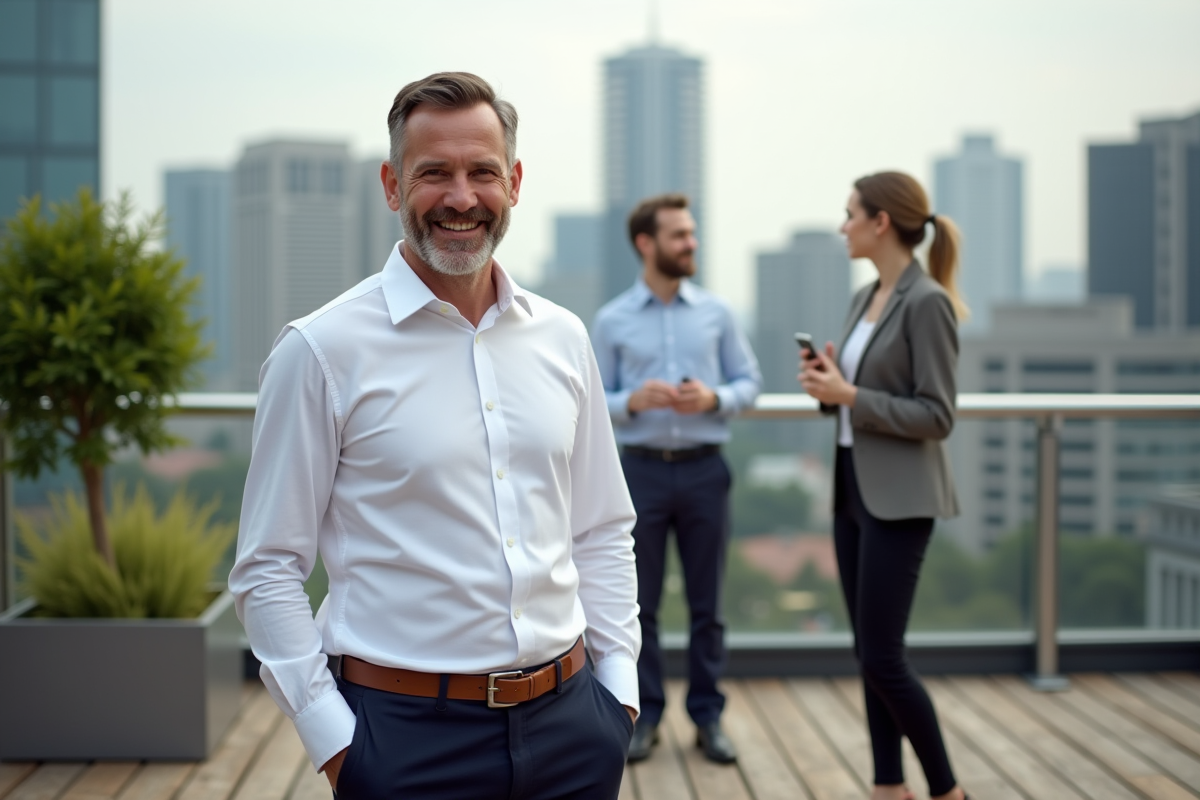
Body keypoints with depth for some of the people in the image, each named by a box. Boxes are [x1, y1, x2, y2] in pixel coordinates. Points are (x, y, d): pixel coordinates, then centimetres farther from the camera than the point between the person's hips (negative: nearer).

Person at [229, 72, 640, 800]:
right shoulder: (322, 350, -7)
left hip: (568, 722, 4)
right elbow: (268, 570, -5)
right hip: (408, 736, -4)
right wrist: (333, 739, -9)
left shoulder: (562, 338, 6)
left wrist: (619, 687, 7)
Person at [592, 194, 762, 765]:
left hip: (704, 470, 1)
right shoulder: (611, 321, 0)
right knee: (639, 603, 6)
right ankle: (644, 715, 18)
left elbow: (750, 382, 6)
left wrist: (714, 398, -13)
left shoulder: (716, 312, 4)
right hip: (642, 470, -1)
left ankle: (707, 716, 18)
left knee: (706, 603, 8)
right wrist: (634, 401, -18)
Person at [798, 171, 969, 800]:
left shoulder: (927, 302, -14)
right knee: (870, 653, 11)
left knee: (881, 657, -7)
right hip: (851, 487, 9)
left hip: (899, 497, -9)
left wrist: (849, 396, -19)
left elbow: (936, 416, -16)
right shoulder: (865, 299, 11)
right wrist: (827, 383, 0)